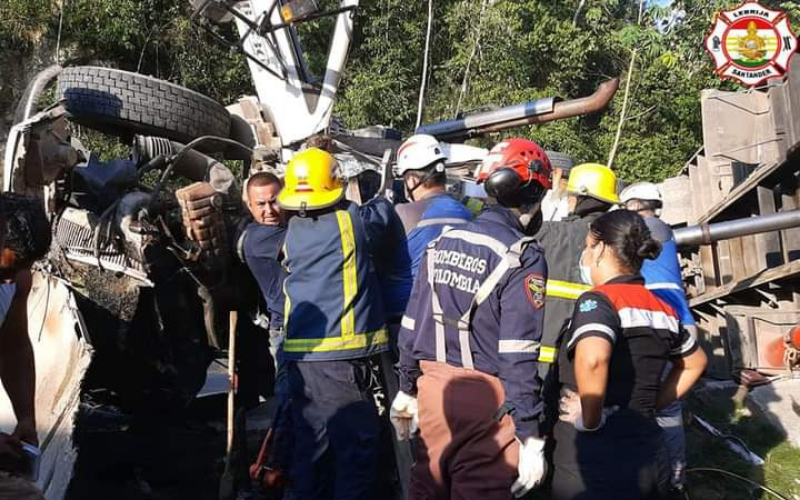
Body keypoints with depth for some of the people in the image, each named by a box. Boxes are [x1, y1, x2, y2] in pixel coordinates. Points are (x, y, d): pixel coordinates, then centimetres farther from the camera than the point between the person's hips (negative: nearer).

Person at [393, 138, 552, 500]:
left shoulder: (442, 243, 5)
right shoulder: (522, 256, -14)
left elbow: (412, 326, 8)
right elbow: (519, 356, -17)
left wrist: (407, 391, 19)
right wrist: (530, 436, -11)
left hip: (434, 388, 6)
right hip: (486, 401, -6)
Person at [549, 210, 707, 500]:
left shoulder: (598, 300, -14)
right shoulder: (662, 310, 7)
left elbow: (592, 358, -35)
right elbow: (695, 363, 25)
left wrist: (590, 420, -20)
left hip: (591, 467, -7)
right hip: (647, 463, 7)